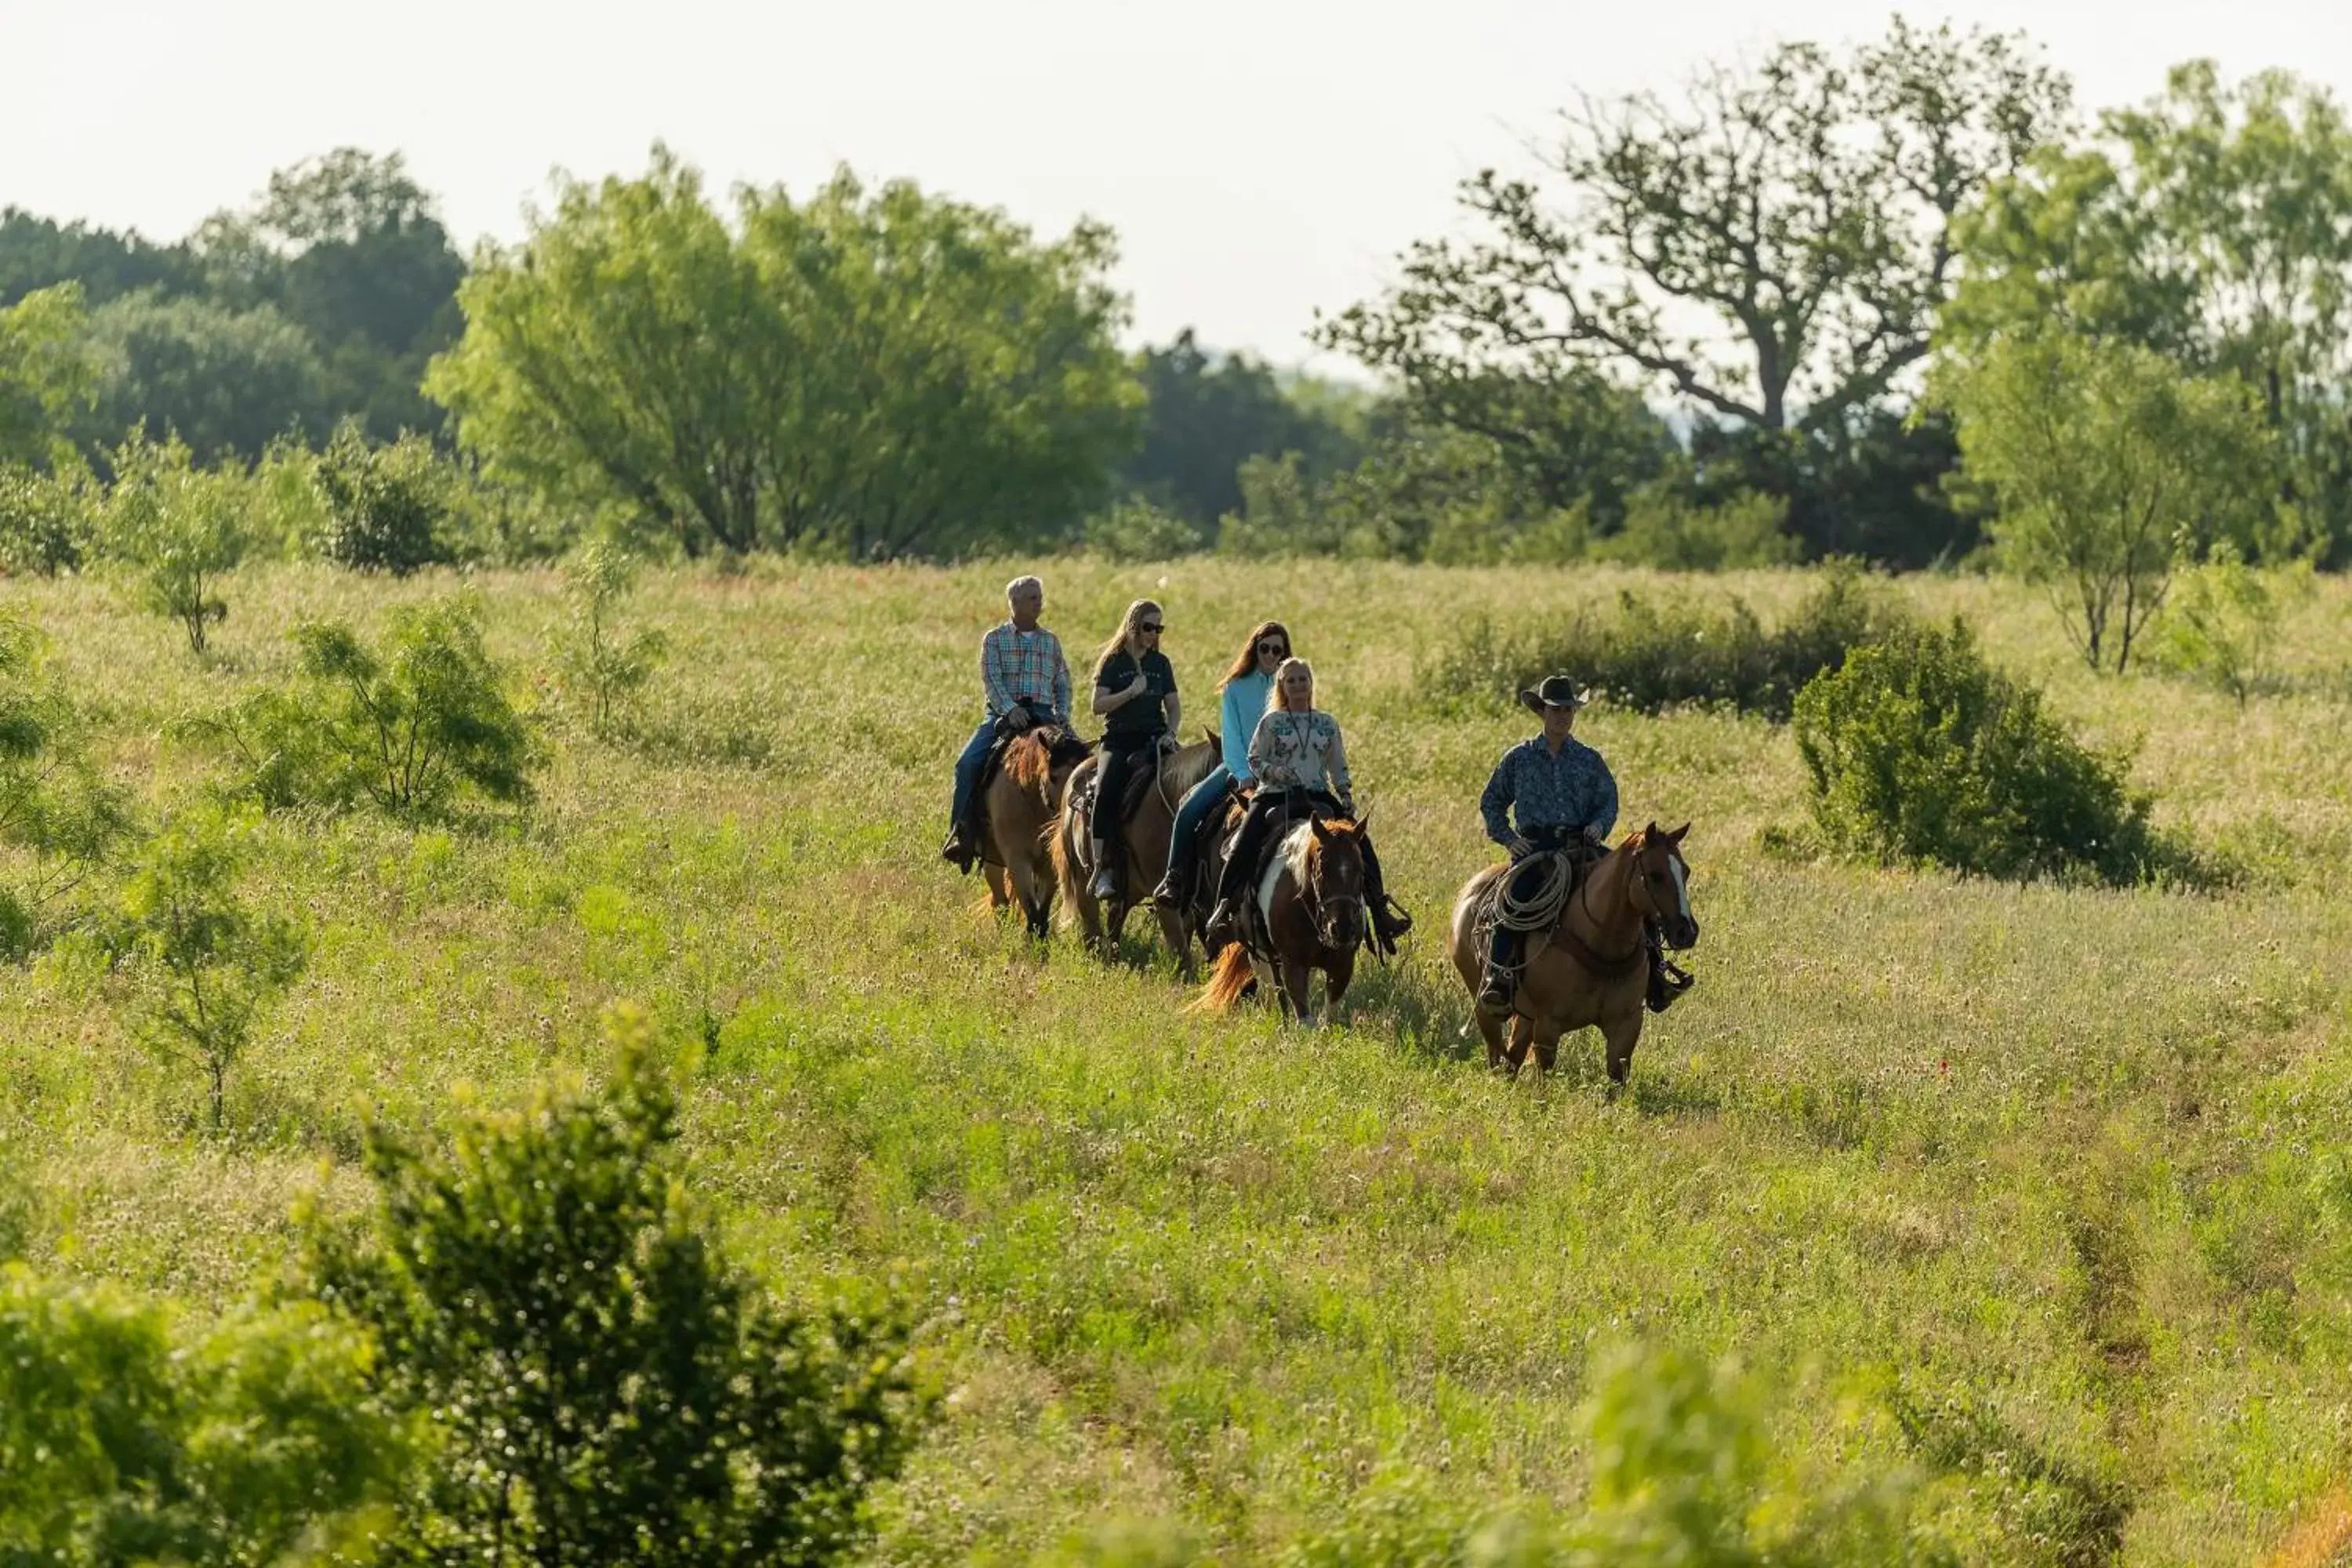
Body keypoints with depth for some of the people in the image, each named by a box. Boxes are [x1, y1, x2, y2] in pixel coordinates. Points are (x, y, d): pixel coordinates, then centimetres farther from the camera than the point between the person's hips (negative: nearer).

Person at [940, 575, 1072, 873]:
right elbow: (992, 679, -5)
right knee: (968, 764, -24)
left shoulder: (1051, 642, 17)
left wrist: (1063, 715, -2)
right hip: (1003, 712, -2)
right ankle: (961, 833, -16)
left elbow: (1063, 684, 17)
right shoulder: (994, 639, 7)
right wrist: (1010, 709, -21)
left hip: (1042, 714, 2)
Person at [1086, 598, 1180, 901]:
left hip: (1154, 736, 3)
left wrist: (1170, 733, -4)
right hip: (1119, 737, -3)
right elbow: (1098, 705, -2)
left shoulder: (1160, 663, 15)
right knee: (1107, 789, -29)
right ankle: (1102, 867, -28)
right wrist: (1130, 692, -15)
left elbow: (1174, 707, 14)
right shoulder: (1112, 662, 6)